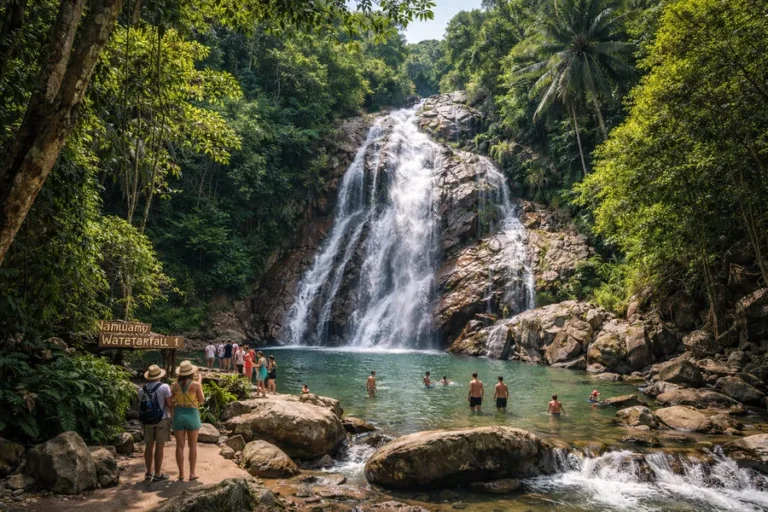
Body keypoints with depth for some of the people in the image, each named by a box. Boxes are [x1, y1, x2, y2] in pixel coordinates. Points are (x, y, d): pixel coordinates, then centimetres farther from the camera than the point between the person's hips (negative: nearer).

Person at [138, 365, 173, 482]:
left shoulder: (142, 389, 3)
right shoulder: (164, 387, -11)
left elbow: (140, 405, 6)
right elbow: (169, 404, -11)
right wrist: (173, 415, 3)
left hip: (147, 420, 5)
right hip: (162, 419, -5)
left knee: (149, 445, 12)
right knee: (160, 446, 0)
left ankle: (148, 472, 20)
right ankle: (158, 474, 4)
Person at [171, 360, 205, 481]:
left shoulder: (175, 385, -5)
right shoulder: (195, 384, -12)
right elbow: (201, 400, -2)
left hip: (178, 415, 2)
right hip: (192, 415, -2)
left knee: (180, 446, 8)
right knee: (193, 446, 9)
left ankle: (181, 474, 11)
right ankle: (192, 473, 8)